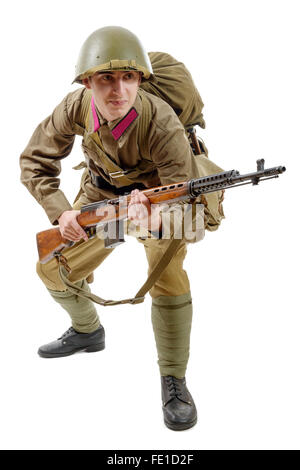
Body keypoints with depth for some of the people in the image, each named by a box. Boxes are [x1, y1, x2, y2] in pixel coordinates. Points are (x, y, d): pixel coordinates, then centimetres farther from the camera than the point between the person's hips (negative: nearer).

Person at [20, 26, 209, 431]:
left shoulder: (162, 124, -35)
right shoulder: (76, 108, -22)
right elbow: (35, 162, -11)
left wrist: (151, 220, -58)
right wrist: (61, 211, -26)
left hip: (161, 196, -4)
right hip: (102, 193, 5)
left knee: (168, 277, -28)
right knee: (53, 268, 6)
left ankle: (174, 380, -8)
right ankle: (87, 331, 35)